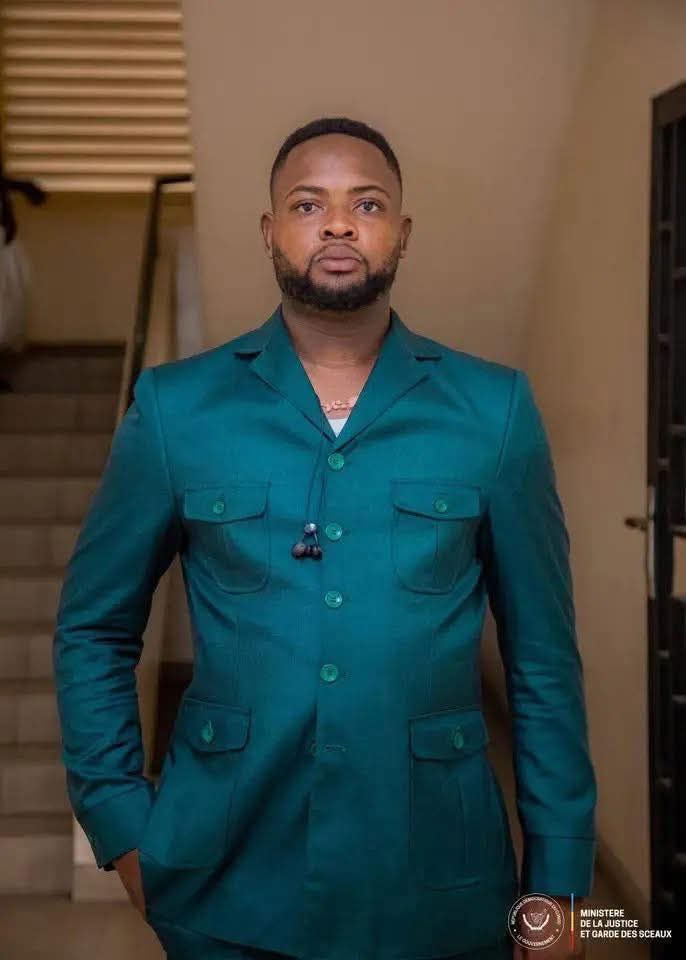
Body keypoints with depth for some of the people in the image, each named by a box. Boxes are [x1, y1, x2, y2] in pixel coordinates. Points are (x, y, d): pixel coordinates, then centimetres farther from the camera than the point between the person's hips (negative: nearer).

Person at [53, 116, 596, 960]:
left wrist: (559, 877, 0)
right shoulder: (174, 407, -2)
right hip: (227, 890, 0)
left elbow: (543, 655, 1)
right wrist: (121, 825, -1)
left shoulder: (494, 409, -2)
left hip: (438, 889, 1)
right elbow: (93, 628, 6)